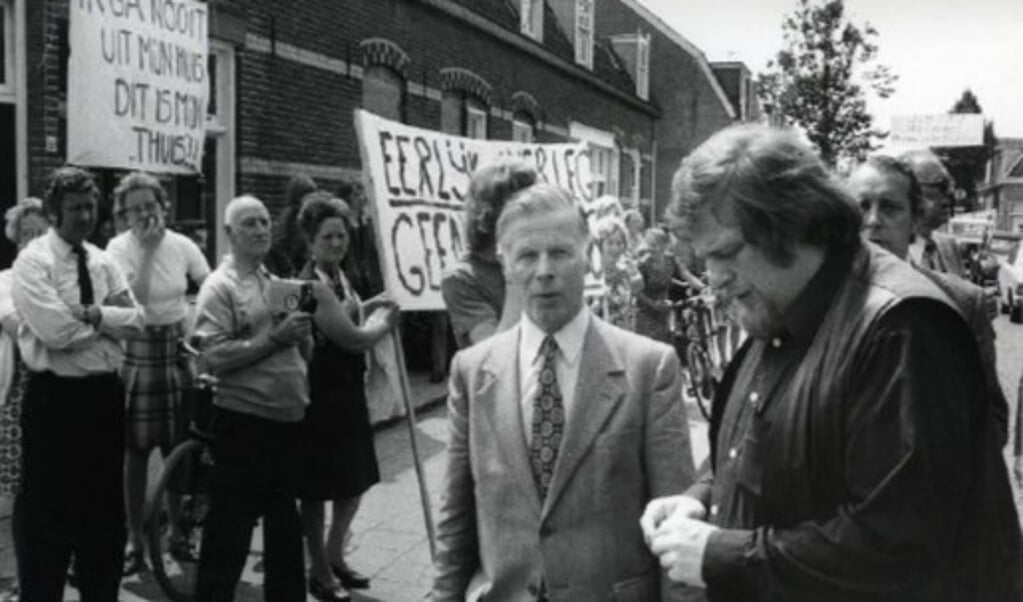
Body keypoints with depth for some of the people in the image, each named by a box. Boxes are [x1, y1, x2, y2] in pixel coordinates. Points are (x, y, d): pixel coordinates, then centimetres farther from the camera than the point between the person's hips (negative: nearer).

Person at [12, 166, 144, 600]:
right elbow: (56, 331, -22)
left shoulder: (103, 262, 9)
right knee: (46, 512, 6)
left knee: (105, 506, 17)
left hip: (105, 393, 7)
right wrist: (109, 319, -10)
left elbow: (135, 320, 0)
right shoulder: (32, 262, -10)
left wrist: (95, 314, -17)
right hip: (55, 397, -6)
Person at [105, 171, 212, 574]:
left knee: (179, 450, 7)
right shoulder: (119, 247, -7)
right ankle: (135, 541, 16)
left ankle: (177, 533, 24)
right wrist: (148, 248, -20)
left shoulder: (182, 245, 0)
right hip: (137, 352, -2)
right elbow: (133, 298, -20)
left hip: (179, 349, 2)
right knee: (136, 451, 2)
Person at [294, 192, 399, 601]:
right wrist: (384, 323, -4)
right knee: (316, 488, 5)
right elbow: (353, 338, -21)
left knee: (355, 481, 18)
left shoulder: (340, 278, 9)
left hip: (348, 391, 9)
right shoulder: (310, 285, -19)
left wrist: (367, 310, 1)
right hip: (319, 395, -9)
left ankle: (335, 557, 35)